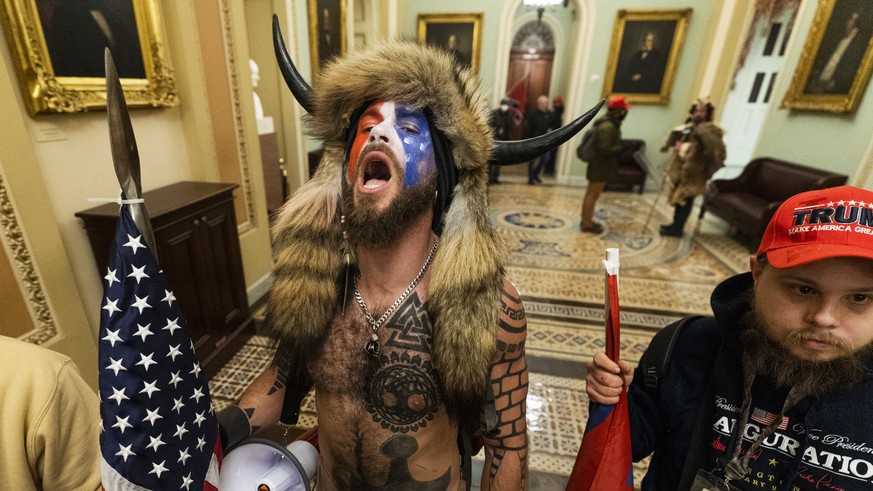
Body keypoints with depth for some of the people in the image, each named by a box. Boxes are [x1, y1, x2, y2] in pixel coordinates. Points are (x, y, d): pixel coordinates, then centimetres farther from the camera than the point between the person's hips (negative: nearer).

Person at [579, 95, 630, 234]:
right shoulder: (608, 127, -22)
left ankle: (586, 220, 27)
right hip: (601, 166, -10)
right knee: (593, 195, -2)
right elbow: (604, 149, -26)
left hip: (600, 165, 10)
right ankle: (587, 223, 8)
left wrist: (620, 146, 11)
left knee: (591, 194, 16)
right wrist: (622, 148, -18)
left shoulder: (607, 123, 10)